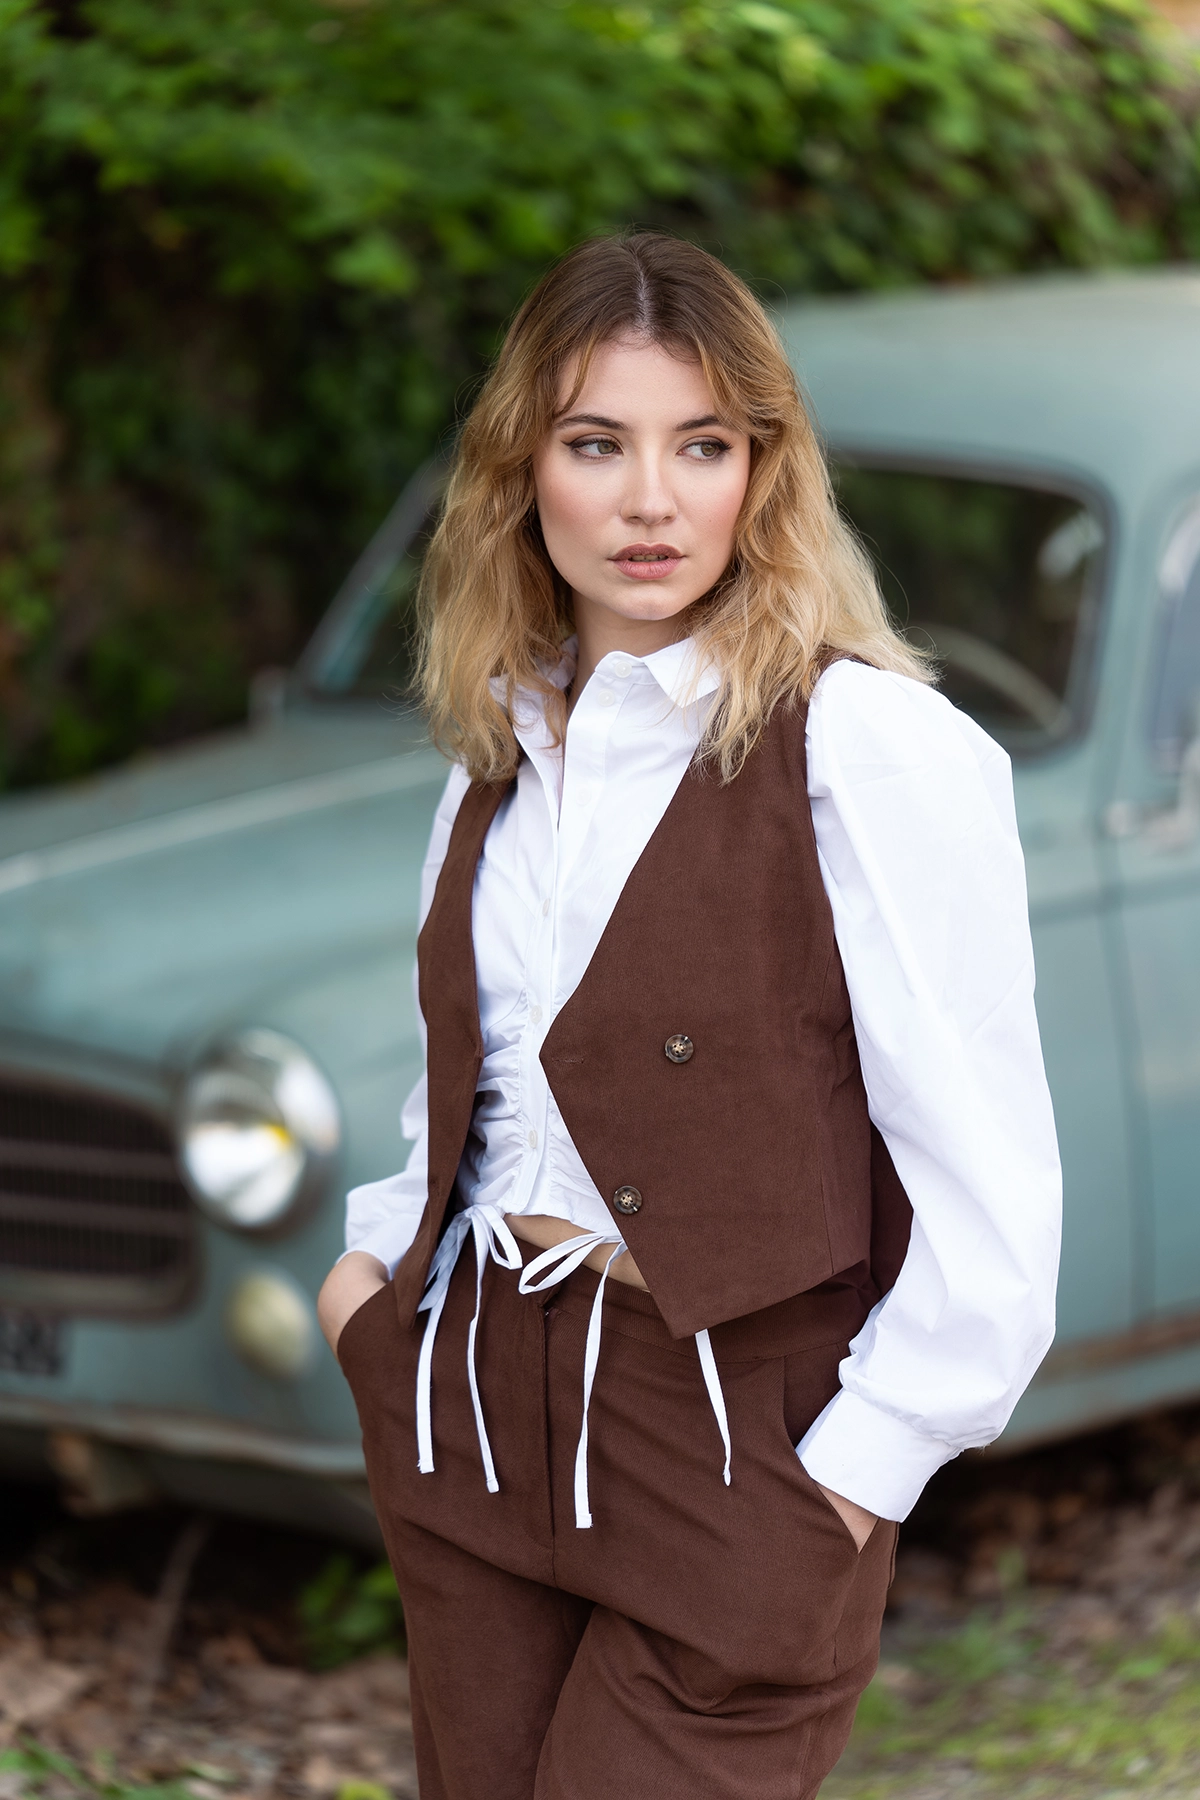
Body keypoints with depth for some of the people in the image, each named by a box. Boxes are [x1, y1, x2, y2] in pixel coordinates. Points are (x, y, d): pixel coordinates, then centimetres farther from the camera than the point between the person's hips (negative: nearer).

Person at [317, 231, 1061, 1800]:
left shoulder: (872, 746, -15)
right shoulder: (506, 743, 8)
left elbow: (989, 1193, -17)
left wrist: (863, 1470, -16)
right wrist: (385, 1253, 11)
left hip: (736, 1434, -6)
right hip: (474, 1407, 7)